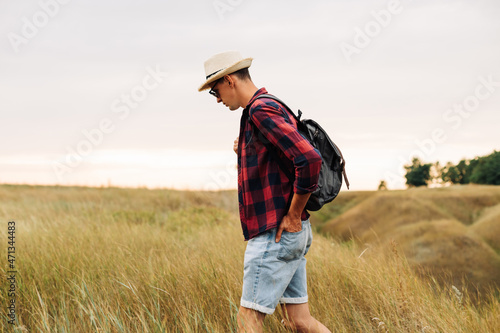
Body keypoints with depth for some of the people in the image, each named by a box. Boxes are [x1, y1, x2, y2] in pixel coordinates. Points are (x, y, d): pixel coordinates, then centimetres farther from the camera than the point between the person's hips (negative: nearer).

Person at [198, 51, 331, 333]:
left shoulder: (261, 111, -15)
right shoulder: (270, 110, 17)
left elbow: (310, 160, -27)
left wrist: (293, 217, -18)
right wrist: (245, 153, 10)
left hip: (276, 234, -10)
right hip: (289, 235, 10)